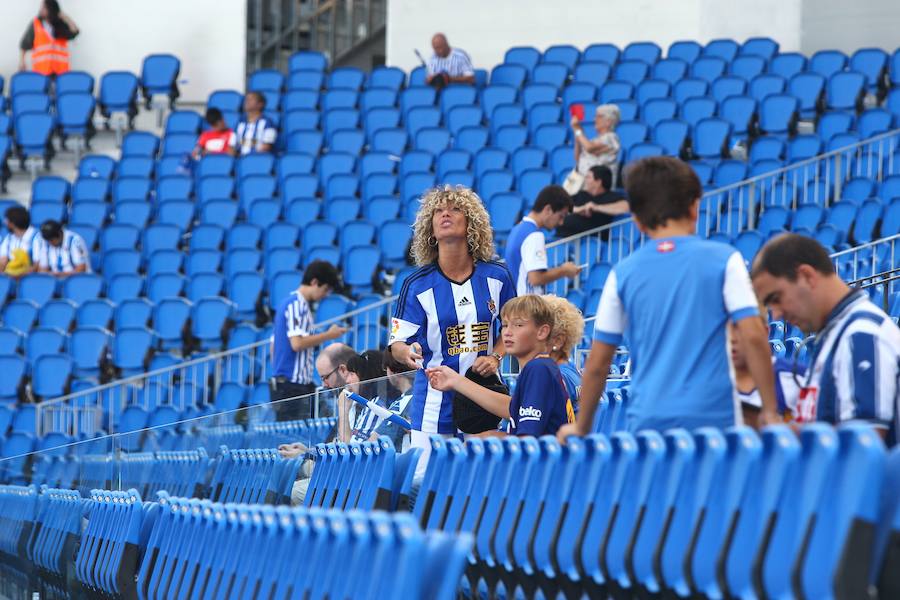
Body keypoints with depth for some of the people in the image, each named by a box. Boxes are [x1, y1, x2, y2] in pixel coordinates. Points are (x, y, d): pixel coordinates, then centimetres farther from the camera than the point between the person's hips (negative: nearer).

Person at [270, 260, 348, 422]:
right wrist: (328, 335, -9)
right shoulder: (297, 305, -10)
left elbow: (274, 345, 22)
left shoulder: (286, 303, 19)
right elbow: (297, 343, -20)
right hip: (293, 384, -10)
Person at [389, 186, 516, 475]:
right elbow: (397, 342, -3)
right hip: (434, 403, -2)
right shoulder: (417, 285, -4)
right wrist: (408, 352, -26)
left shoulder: (497, 277, 2)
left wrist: (496, 357, -1)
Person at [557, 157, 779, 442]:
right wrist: (770, 410, -1)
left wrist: (581, 428, 21)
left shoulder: (623, 273, 7)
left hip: (646, 420, 2)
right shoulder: (723, 259, 2)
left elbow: (597, 365, 10)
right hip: (714, 418, -2)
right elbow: (754, 336, -6)